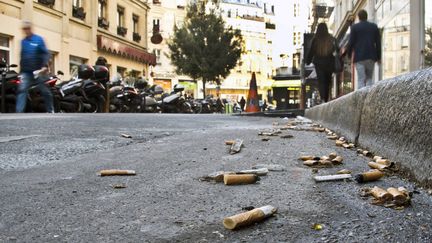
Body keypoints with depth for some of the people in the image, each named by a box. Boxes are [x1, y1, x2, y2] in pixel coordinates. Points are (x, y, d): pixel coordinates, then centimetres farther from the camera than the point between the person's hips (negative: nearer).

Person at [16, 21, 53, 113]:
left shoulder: (39, 39, 0)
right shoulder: (23, 41, 14)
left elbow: (46, 53, -7)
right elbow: (22, 56, 20)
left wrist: (45, 66, -21)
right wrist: (21, 69, 16)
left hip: (38, 71, -3)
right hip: (26, 72, 4)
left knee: (45, 91, 4)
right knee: (22, 90, -12)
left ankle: (50, 111, 17)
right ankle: (19, 112, -19)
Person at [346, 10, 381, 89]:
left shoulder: (354, 27, -1)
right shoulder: (374, 26, 8)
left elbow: (351, 42, -3)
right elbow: (378, 43, 8)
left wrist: (348, 54, 9)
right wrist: (378, 57, 14)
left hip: (359, 57, -3)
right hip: (371, 56, 3)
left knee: (361, 79, -3)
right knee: (369, 78, 12)